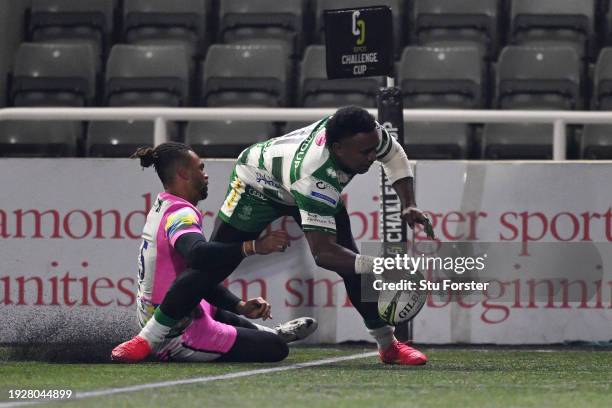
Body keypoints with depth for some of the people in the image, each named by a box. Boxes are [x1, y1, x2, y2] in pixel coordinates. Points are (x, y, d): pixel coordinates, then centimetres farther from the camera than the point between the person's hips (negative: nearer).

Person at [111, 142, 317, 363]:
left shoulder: (163, 207, 10)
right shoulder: (180, 213, -18)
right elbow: (198, 254, -42)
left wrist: (240, 306, 3)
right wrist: (253, 246, -47)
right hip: (179, 339, -11)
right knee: (276, 349, -7)